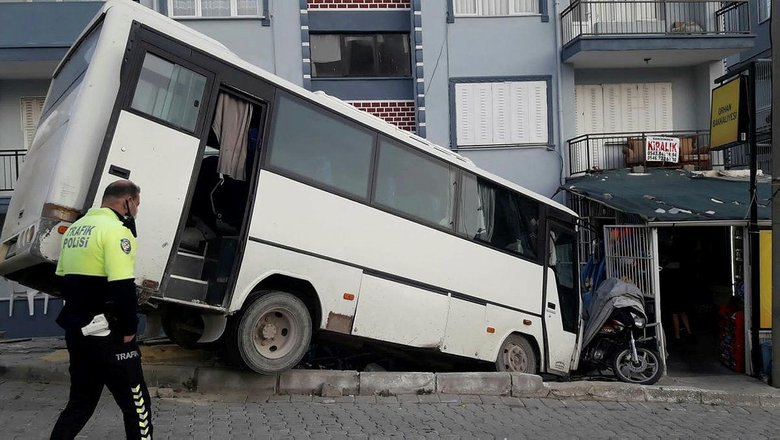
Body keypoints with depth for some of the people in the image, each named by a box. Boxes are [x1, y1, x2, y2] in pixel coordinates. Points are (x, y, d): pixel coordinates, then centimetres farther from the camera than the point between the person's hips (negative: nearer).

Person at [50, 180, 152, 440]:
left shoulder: (75, 228, 13)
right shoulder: (115, 230, -16)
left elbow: (63, 279, 21)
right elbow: (122, 287, -24)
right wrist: (129, 329, -14)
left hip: (76, 331, 9)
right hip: (105, 335, -9)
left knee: (81, 401, 21)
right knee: (136, 402, 3)